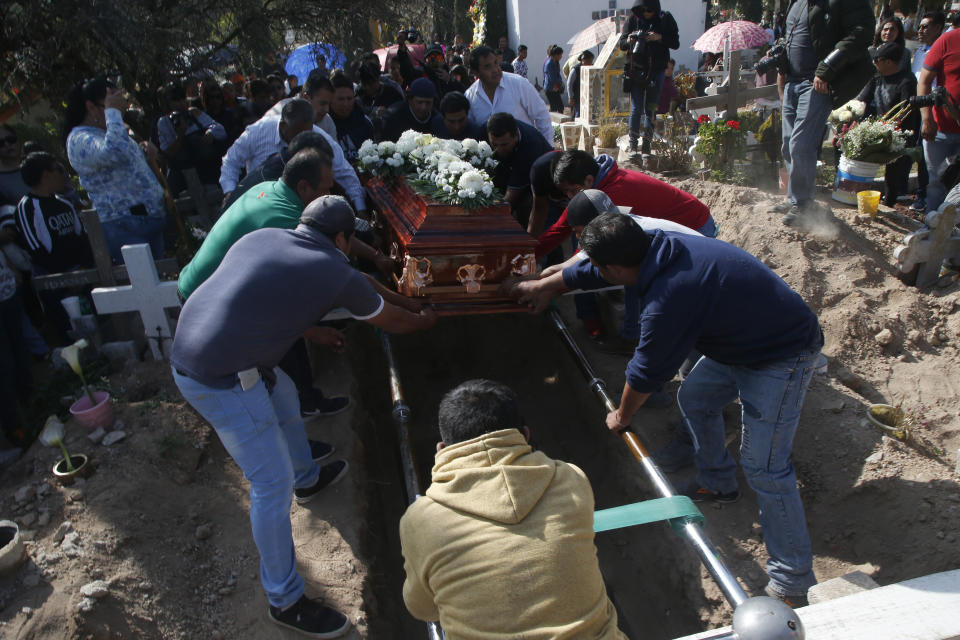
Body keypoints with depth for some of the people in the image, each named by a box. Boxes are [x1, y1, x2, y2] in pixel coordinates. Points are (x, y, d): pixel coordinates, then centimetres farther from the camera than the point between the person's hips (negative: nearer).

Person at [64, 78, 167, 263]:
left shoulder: (107, 132, 20)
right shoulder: (80, 139, -10)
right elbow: (113, 152, -32)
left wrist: (143, 151, 13)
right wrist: (113, 111, -18)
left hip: (150, 220, 9)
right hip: (123, 227, -9)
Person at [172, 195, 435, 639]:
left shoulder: (260, 237, 10)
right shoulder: (337, 274, -6)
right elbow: (391, 321, 10)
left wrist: (315, 332, 30)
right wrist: (424, 320, 31)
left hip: (186, 351, 9)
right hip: (221, 381, -9)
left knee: (283, 395, 29)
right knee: (272, 484, 1)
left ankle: (308, 479, 53)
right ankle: (286, 602, 17)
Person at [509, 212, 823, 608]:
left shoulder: (669, 297, -35)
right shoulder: (659, 245, -8)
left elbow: (646, 372, -18)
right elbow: (588, 272, 10)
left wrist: (621, 417, 1)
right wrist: (546, 285, 25)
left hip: (783, 356, -10)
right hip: (743, 336, 10)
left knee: (763, 466, -8)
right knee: (694, 398, 21)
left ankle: (794, 583, 8)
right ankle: (718, 485, 41)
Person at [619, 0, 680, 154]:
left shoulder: (665, 19, 1)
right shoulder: (633, 19, 1)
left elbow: (675, 43, -1)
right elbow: (621, 43, 4)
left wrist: (660, 38, -18)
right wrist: (629, 41, -19)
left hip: (657, 70, 0)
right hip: (636, 70, 0)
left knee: (651, 109, 3)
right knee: (636, 108, -5)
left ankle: (647, 143, 8)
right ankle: (633, 144, -2)